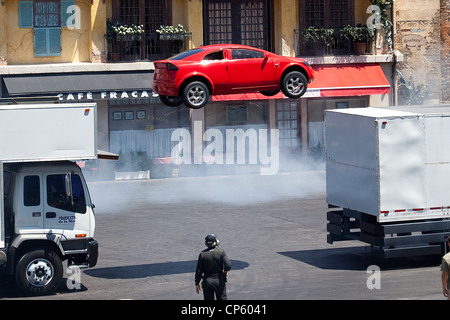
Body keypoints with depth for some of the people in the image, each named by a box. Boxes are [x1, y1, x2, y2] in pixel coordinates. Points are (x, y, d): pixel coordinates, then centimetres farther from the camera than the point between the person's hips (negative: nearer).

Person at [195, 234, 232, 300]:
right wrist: (225, 271, 3)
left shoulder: (202, 254, -5)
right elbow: (228, 265, -20)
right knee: (222, 298, 9)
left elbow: (198, 270, -4)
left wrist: (197, 283, 4)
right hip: (219, 281, -1)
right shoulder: (221, 252, -9)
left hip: (207, 282, 1)